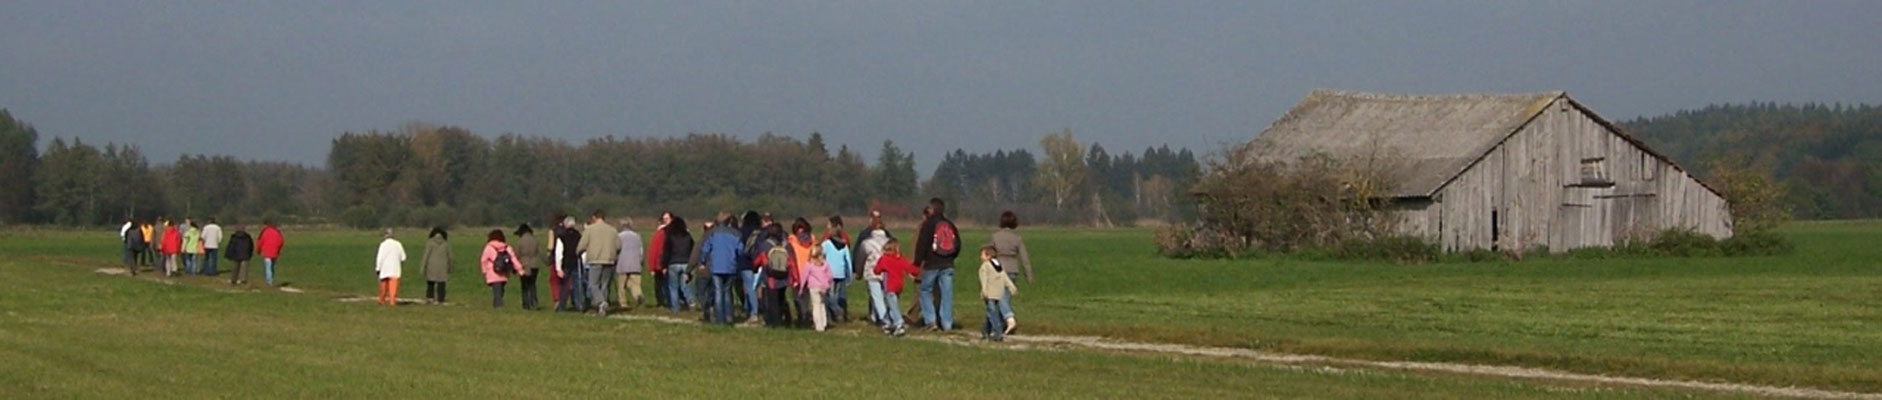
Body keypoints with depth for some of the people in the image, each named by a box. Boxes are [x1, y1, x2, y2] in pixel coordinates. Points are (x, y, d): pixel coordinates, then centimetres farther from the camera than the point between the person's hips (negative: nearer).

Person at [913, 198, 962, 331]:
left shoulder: (929, 224, -6)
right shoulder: (950, 225, 11)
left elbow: (921, 245, -10)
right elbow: (958, 244, 16)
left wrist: (917, 263, -6)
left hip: (931, 264, -4)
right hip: (948, 265, 4)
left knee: (926, 291, 8)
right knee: (947, 294, 5)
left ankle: (930, 320, -3)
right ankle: (947, 324, 2)